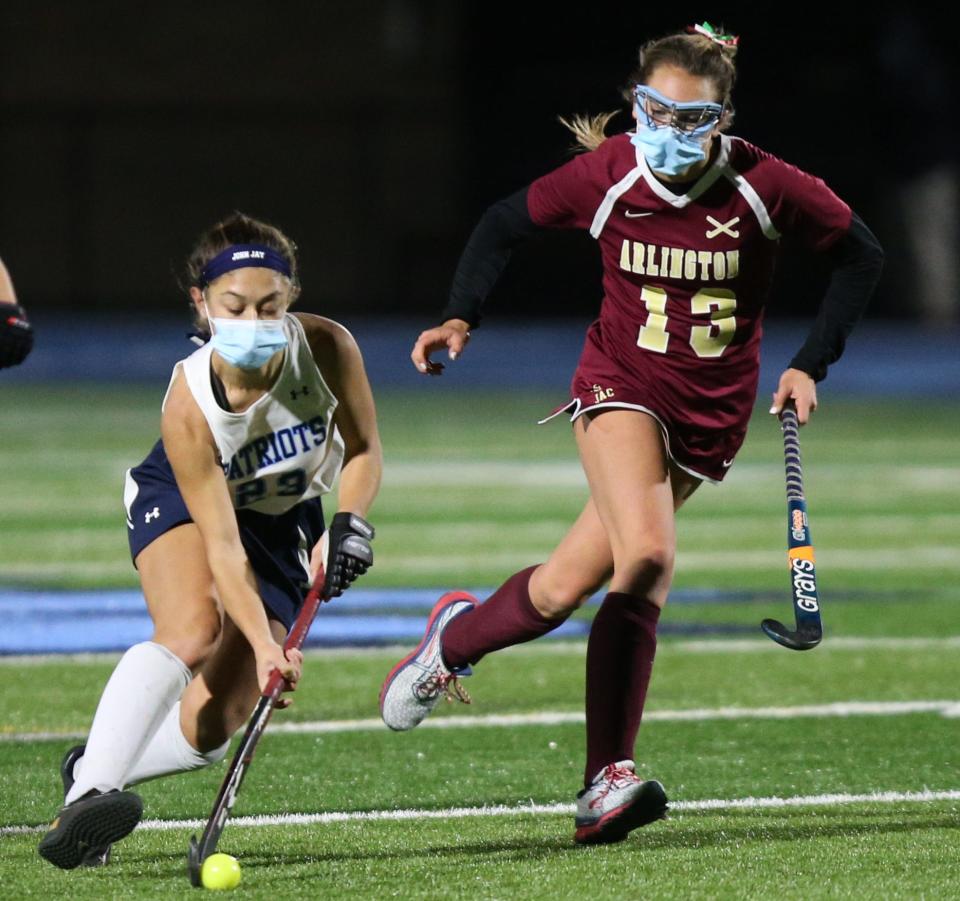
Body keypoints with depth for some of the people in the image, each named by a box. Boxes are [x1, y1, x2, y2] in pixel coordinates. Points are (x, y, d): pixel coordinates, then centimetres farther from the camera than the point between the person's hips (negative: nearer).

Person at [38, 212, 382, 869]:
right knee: (192, 630, -37)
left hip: (286, 522, 3)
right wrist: (263, 645, -45)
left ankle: (91, 767, 16)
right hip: (182, 502, -3)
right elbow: (223, 548, -33)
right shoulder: (188, 408, -35)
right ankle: (88, 794, -43)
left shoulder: (328, 348, -28)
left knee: (209, 729, -9)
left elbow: (363, 450, -10)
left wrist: (352, 522, -29)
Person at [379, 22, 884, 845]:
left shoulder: (765, 188, -13)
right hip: (621, 384, -2)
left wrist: (810, 365, -2)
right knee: (646, 556, -25)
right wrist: (461, 316, -8)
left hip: (712, 413, 2)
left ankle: (454, 639, 21)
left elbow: (860, 255, 2)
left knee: (570, 583, -5)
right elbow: (505, 224, 5)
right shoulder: (606, 176, -11)